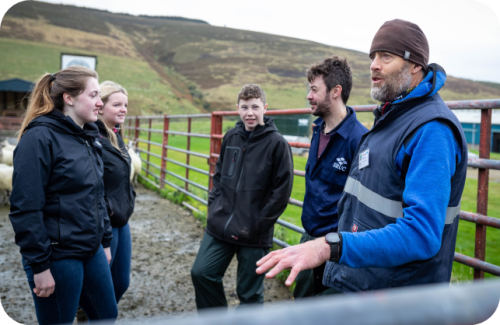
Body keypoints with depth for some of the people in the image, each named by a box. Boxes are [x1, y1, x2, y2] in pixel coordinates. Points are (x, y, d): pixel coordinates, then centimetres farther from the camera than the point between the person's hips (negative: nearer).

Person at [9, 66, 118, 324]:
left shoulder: (89, 137, 9)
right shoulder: (40, 138, -16)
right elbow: (25, 209, -20)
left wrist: (105, 241, 16)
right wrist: (40, 265, -18)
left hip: (92, 252, 8)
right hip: (58, 257, -8)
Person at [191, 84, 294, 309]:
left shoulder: (277, 143, -10)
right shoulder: (231, 137, 6)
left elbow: (282, 191, -11)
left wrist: (258, 223, -13)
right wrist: (214, 204, 5)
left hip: (254, 235, -5)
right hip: (219, 227, 5)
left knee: (250, 293, 8)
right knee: (201, 273, 5)